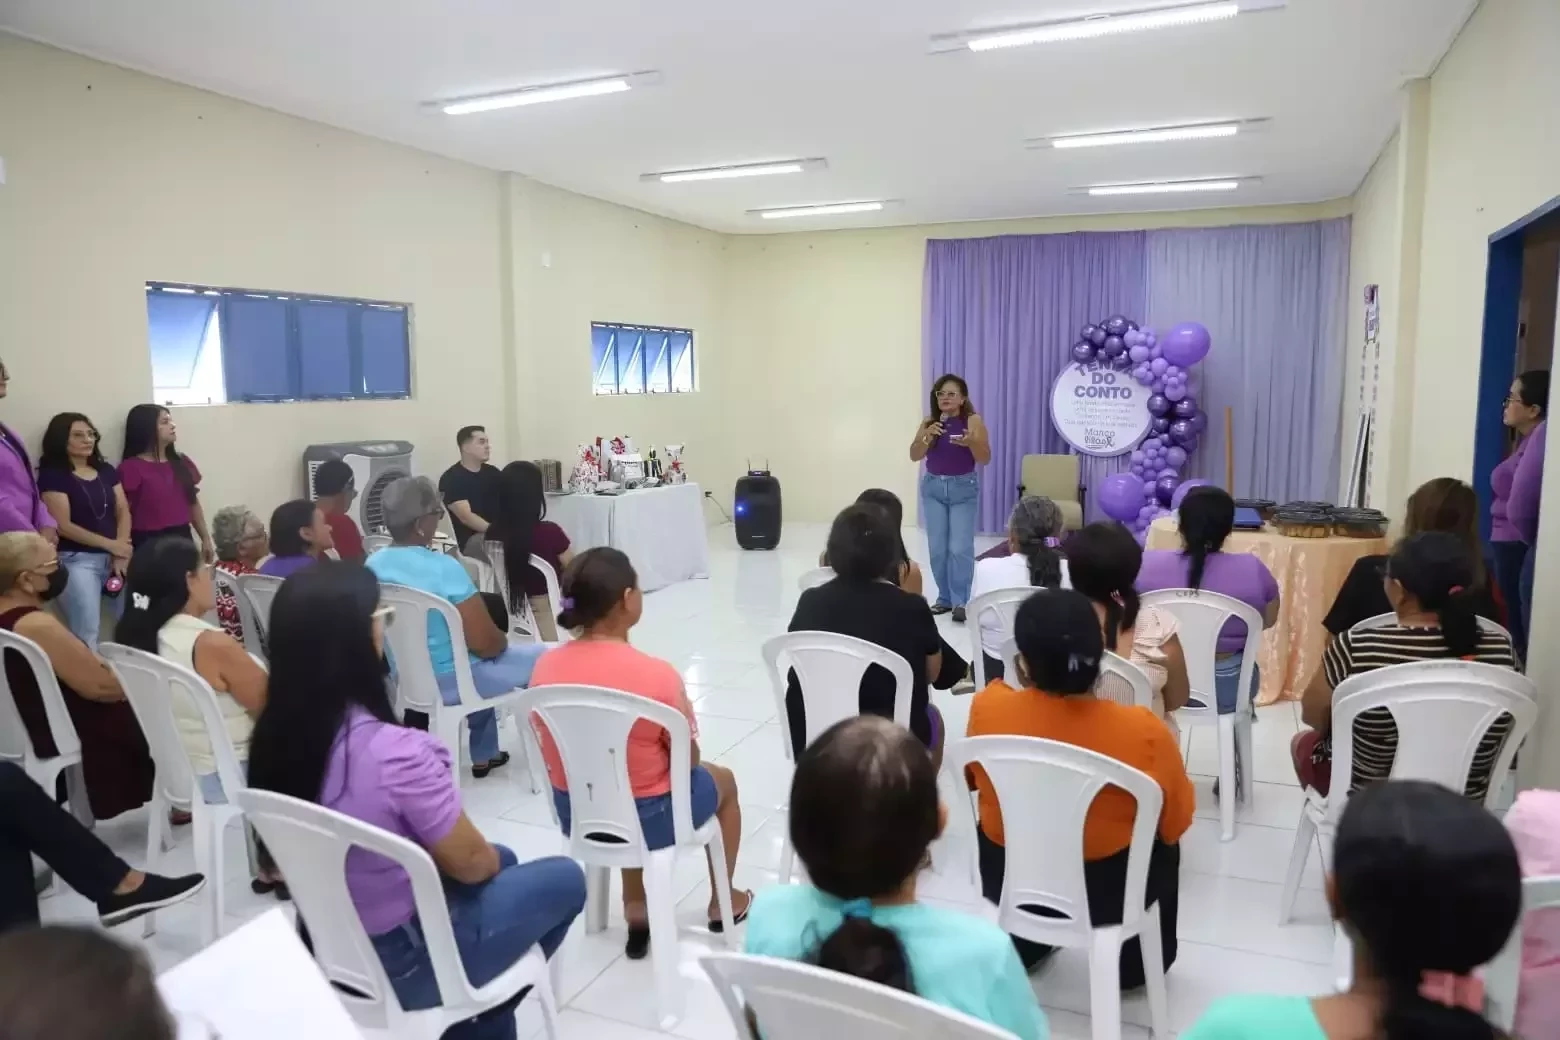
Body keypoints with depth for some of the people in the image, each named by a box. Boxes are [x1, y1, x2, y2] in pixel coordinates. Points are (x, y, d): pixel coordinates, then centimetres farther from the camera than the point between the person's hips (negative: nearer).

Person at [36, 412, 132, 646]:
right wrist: (110, 544, -12)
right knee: (86, 633, -13)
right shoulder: (53, 476, -3)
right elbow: (63, 525, -10)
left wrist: (121, 553, -6)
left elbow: (123, 511, 8)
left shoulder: (106, 471, 14)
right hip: (78, 560, -5)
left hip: (115, 557, 5)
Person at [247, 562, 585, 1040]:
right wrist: (492, 860, 4)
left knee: (503, 859, 26)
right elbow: (470, 862, -20)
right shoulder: (394, 751, -34)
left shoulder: (273, 734, -10)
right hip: (402, 959, -7)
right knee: (564, 878, 14)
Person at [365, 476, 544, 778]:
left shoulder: (372, 566, -2)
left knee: (484, 660, 34)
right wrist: (503, 640, 1)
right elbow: (485, 643, -22)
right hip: (448, 684, -8)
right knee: (540, 656, 10)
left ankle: (483, 755, 40)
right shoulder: (444, 567, -24)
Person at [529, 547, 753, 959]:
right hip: (648, 819, -4)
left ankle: (636, 908, 39)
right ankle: (723, 903, 44)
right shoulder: (657, 675, -27)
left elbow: (554, 750, 2)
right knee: (722, 780, 26)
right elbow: (687, 759, -14)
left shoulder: (545, 666, -12)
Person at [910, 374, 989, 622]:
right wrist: (927, 436, -24)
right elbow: (914, 456, -6)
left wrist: (971, 442, -29)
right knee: (937, 548, 5)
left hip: (963, 488, -3)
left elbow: (985, 459, -10)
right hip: (933, 487, 3)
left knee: (960, 548, -9)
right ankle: (945, 598, 16)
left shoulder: (973, 421, -9)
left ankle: (960, 602, -2)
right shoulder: (928, 422, -1)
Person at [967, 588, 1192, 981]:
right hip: (1107, 896, -1)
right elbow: (1176, 823, -8)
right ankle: (1134, 963, 40)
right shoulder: (1142, 731, -26)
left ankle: (1022, 946, 45)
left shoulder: (987, 708, -21)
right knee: (1162, 844, 29)